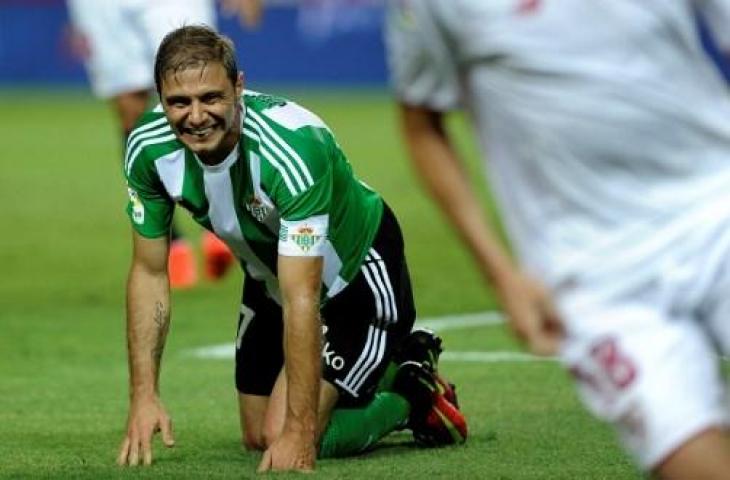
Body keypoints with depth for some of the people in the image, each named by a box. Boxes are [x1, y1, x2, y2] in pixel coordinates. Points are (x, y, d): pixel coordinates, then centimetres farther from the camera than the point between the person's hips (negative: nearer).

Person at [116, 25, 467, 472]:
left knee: (286, 438, -17)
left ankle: (414, 394, 9)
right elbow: (150, 272, -10)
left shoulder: (293, 146, -40)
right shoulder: (148, 149, -23)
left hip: (356, 277, -6)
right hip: (268, 276, 6)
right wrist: (144, 397, -17)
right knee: (258, 438, 14)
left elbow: (301, 299, -39)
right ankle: (389, 367, 34)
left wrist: (298, 431, -39)